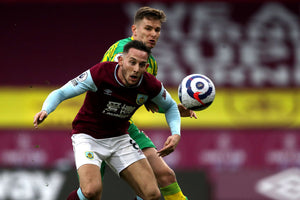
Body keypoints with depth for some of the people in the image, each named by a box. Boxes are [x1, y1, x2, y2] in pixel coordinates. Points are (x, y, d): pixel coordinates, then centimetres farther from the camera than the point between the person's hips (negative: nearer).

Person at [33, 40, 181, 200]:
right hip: (87, 137, -4)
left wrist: (176, 134, -8)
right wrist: (45, 111, -38)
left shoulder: (151, 85, -14)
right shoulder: (100, 73, -25)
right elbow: (60, 93, -18)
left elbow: (170, 106, 8)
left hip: (119, 138, 4)